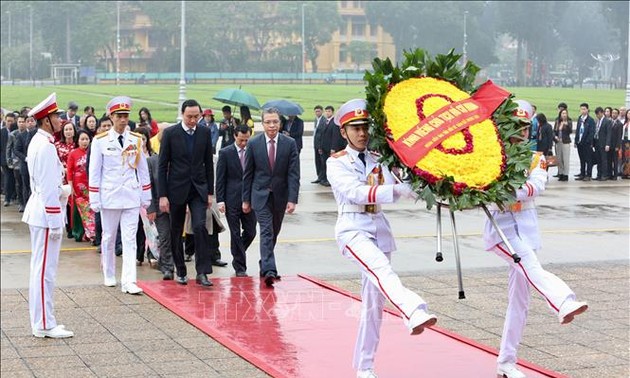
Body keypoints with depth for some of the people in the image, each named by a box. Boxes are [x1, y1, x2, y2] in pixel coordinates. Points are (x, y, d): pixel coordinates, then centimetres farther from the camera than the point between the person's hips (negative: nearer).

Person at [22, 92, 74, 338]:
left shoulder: (38, 142, 13)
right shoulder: (46, 146, -18)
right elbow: (48, 189, -21)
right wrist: (55, 223, -19)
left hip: (38, 212, 11)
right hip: (46, 214, -11)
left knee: (40, 269, 14)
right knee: (45, 270, -5)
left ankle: (40, 321, 22)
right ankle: (44, 325, 0)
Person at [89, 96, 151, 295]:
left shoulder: (137, 140, 4)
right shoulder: (100, 141, -2)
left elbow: (143, 169, 10)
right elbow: (94, 172, 0)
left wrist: (146, 196, 8)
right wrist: (94, 200, -3)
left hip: (132, 196, 1)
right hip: (109, 196, -1)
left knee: (130, 239, -4)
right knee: (109, 238, 11)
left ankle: (129, 281, -8)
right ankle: (109, 276, 27)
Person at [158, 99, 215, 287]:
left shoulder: (205, 132, 3)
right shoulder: (170, 133, -5)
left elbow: (209, 163, 9)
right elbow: (162, 166, -4)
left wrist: (210, 192, 6)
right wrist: (162, 195, -9)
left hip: (198, 189, 1)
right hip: (177, 189, -1)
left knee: (200, 226, -15)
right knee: (176, 232, 7)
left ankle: (202, 272, -12)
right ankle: (180, 271, 20)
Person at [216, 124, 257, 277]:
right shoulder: (225, 153, -3)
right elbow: (220, 179, -3)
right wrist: (220, 200, -9)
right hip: (232, 200, -3)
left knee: (250, 232, 6)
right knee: (235, 234, 2)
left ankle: (238, 256, 31)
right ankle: (240, 267, 10)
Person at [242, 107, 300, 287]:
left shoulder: (290, 144, -4)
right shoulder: (253, 144, -4)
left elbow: (293, 174, -6)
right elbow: (248, 174, 2)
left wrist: (292, 199, -15)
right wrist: (246, 199, 3)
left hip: (280, 195, 2)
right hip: (260, 195, -2)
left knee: (274, 232, 14)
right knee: (266, 231, -13)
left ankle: (264, 263, 34)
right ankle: (269, 270, -21)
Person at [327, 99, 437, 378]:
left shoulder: (378, 160, 13)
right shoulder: (337, 163, -1)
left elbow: (392, 185, -4)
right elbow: (356, 192, -19)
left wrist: (411, 186, -26)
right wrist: (396, 190, -31)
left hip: (379, 229, 5)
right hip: (353, 230, -5)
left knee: (374, 301, 5)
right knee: (381, 270, -34)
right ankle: (415, 315, -58)